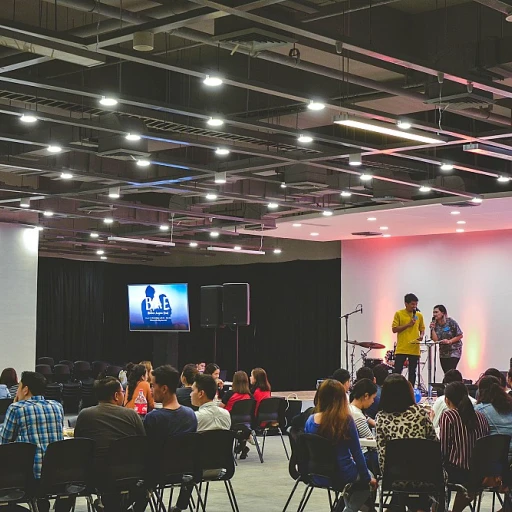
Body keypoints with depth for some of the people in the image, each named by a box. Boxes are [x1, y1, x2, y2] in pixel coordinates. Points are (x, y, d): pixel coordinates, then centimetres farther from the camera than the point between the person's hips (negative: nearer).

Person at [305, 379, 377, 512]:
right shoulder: (346, 420, -16)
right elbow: (356, 453, -9)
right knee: (367, 482, 27)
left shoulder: (311, 421, -6)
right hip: (342, 476, -5)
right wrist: (367, 478, 5)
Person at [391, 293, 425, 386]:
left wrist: (421, 335, -4)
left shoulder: (419, 315, 8)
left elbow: (422, 328, 18)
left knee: (412, 373, 8)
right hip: (401, 349, -3)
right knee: (397, 371, -3)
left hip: (415, 349, 3)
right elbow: (394, 329, -6)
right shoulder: (399, 314, -2)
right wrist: (408, 324, -15)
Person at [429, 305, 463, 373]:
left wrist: (449, 341, -17)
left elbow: (460, 335, -8)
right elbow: (435, 339, -6)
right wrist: (432, 329, -15)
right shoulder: (435, 324, 2)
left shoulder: (451, 322, -10)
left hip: (454, 351, -5)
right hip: (443, 353, 5)